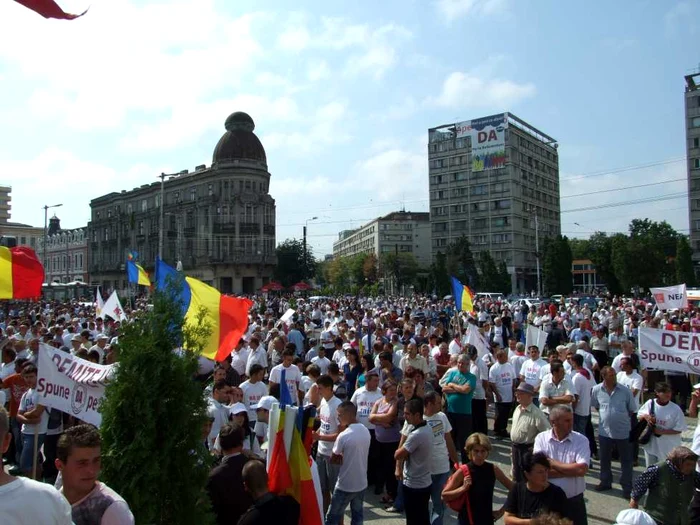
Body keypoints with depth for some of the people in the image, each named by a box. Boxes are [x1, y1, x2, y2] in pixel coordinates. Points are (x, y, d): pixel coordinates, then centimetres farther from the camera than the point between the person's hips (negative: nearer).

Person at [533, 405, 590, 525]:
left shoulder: (581, 440, -8)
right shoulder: (541, 438, -7)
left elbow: (582, 469, -21)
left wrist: (551, 462, -16)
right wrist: (572, 469, -18)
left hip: (574, 501, 0)